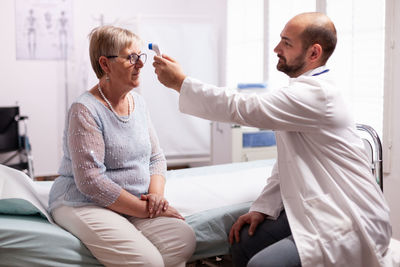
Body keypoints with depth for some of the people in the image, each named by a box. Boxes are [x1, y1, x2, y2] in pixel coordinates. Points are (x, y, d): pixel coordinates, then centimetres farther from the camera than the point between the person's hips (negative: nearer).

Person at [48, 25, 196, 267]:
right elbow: (90, 180, -19)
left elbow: (156, 157, 16)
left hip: (135, 205, 7)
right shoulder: (85, 110, -13)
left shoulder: (138, 102, 11)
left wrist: (156, 193, -5)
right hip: (84, 203, -7)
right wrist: (145, 210, -17)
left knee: (184, 240, -19)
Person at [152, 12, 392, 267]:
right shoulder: (306, 89, 12)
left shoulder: (316, 94, -20)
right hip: (320, 211, 10)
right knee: (243, 243, 4)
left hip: (354, 225, -9)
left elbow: (244, 108, -24)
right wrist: (262, 207, 4)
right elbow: (286, 164, 14)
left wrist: (180, 82, -15)